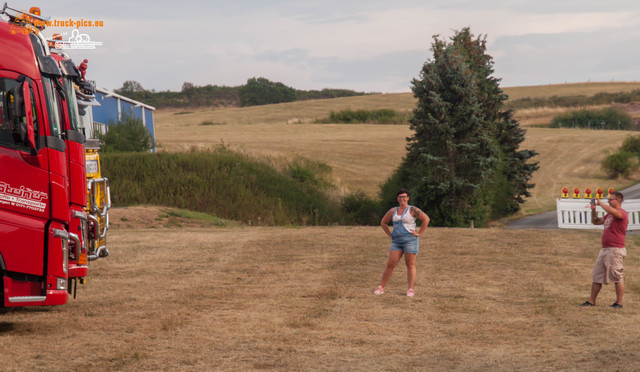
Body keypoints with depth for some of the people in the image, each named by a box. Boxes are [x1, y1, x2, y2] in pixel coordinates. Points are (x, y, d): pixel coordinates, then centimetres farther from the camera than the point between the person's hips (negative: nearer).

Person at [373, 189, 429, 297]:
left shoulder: (412, 210, -2)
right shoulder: (393, 211, 12)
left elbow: (426, 219, -9)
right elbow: (383, 222, 25)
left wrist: (419, 233, -10)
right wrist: (389, 234, 13)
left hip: (410, 240, -4)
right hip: (396, 242, 4)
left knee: (410, 265, -2)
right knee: (390, 264, 1)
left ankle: (410, 290, 0)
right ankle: (381, 288, 4)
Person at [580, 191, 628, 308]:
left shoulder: (622, 213, -9)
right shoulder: (609, 215, 20)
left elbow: (613, 211, -32)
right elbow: (596, 221, 28)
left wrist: (600, 203, -18)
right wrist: (593, 210, 11)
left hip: (616, 250, -9)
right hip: (604, 249, 9)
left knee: (617, 277, -3)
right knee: (596, 276, 9)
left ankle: (619, 303, 3)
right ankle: (591, 301, 14)